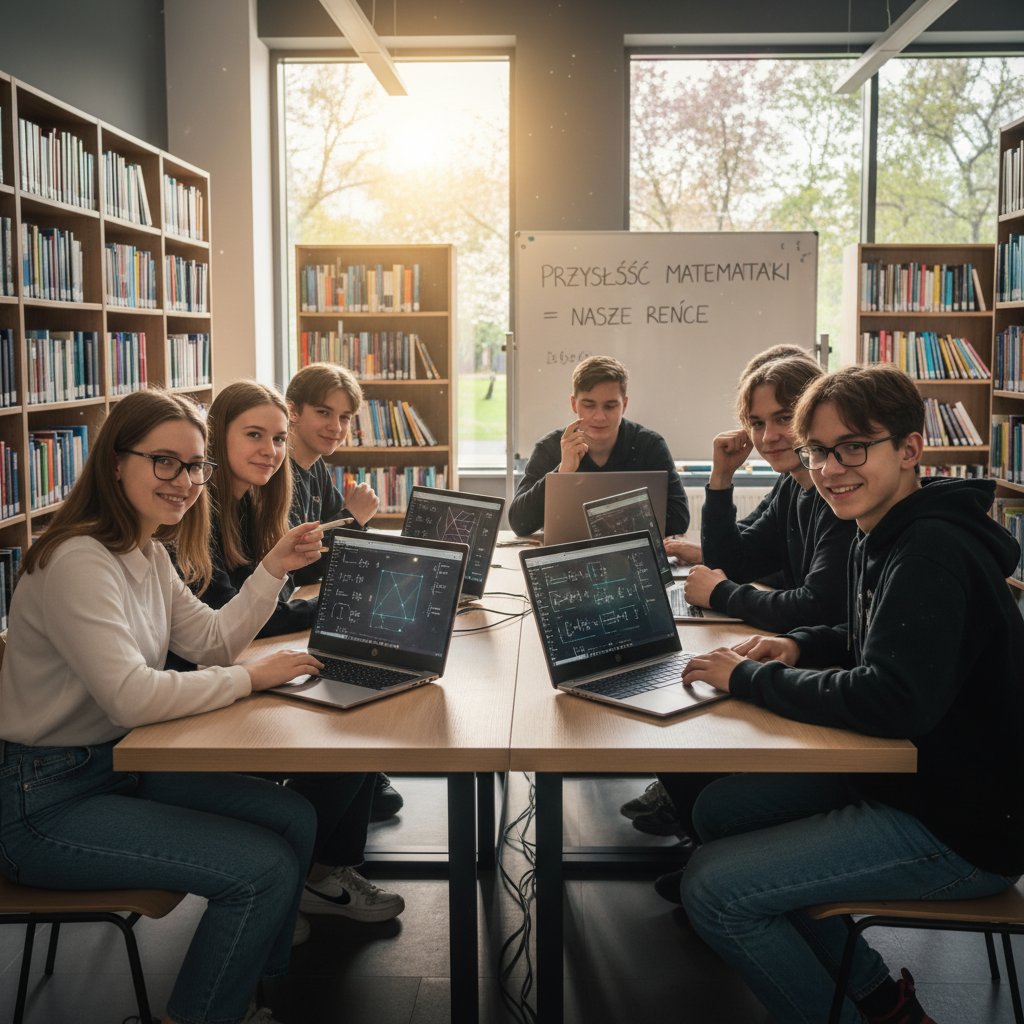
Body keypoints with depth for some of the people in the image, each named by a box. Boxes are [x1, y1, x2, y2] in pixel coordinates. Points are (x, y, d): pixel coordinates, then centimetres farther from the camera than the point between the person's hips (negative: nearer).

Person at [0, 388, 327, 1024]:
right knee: (265, 868, -16)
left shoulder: (151, 555, 9)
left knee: (294, 817, 2)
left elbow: (213, 641, 11)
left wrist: (274, 570, 0)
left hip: (120, 764, 10)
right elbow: (131, 698, -30)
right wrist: (253, 678, -20)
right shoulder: (78, 562, -23)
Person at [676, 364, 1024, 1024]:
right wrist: (801, 647, 3)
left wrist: (751, 679, -22)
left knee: (714, 889, -15)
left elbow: (891, 701, -34)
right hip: (901, 774, 10)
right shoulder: (885, 538, 6)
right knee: (719, 809, 15)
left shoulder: (933, 552, -24)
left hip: (961, 829, -10)